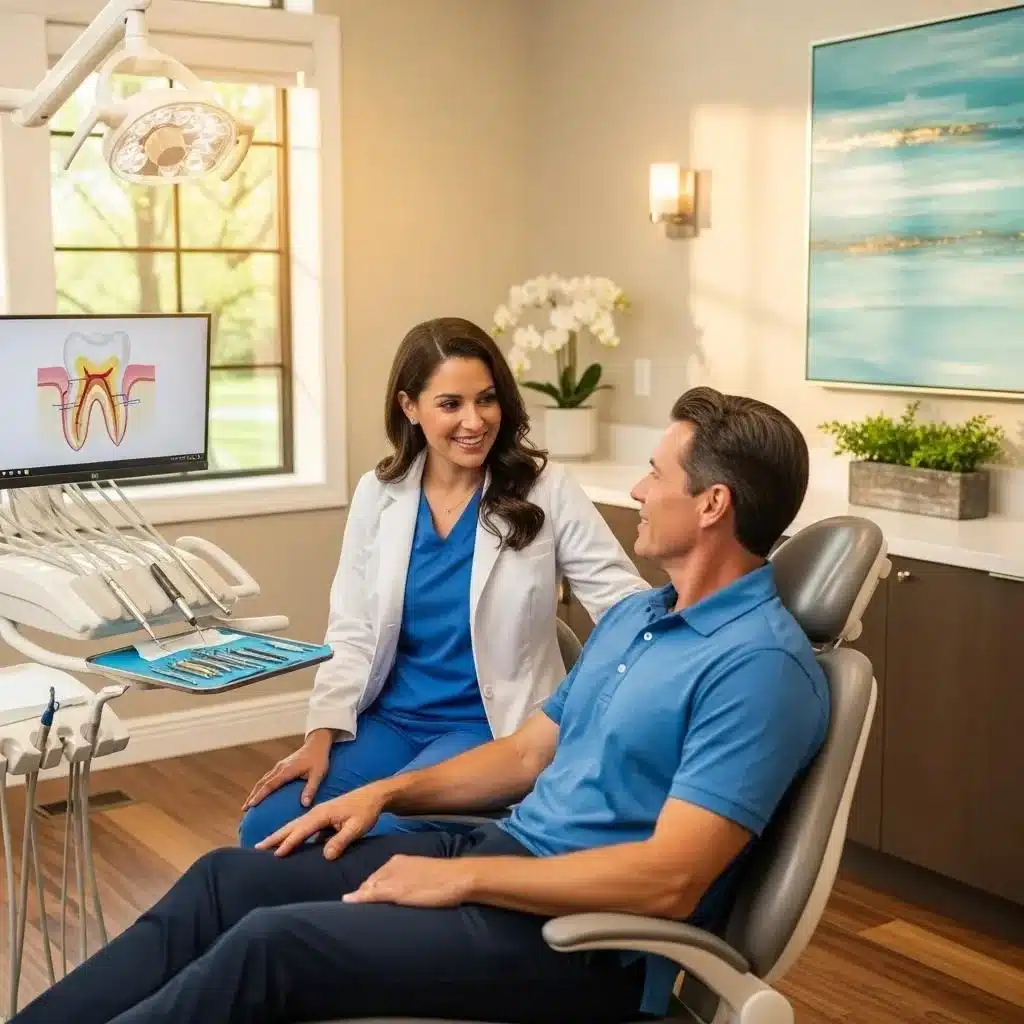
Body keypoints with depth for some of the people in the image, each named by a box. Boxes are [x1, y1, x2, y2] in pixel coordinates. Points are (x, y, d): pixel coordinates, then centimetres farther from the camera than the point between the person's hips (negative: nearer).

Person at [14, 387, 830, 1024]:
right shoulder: (633, 615, 15)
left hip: (585, 939, -9)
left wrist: (461, 877, -20)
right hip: (510, 852, 9)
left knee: (271, 945, -22)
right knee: (226, 879, -2)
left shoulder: (760, 665, -17)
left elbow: (670, 880, -24)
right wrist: (386, 792, 6)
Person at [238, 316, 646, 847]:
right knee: (265, 828, -13)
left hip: (493, 729, -4)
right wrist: (321, 736, -9)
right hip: (389, 719, 4)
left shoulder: (543, 490, -8)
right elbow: (353, 634, 3)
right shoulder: (379, 492, 2)